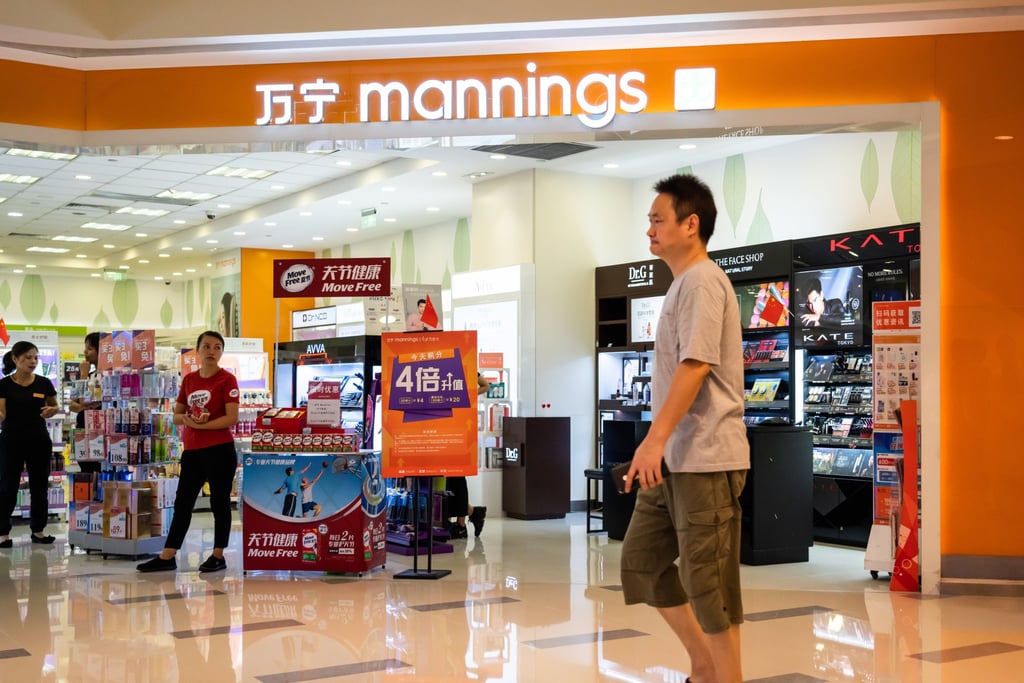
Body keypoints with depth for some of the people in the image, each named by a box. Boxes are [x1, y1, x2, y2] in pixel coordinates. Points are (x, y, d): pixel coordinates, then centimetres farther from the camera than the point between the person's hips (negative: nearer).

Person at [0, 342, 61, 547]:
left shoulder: (44, 383, 1)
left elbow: (54, 406, 14)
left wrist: (51, 411, -9)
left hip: (39, 441, 3)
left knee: (40, 486, 8)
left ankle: (38, 530, 19)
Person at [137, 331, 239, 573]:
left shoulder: (227, 380, -6)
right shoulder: (189, 380, 11)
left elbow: (232, 418, -14)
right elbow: (177, 415, 15)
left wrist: (202, 425, -18)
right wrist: (186, 419, -7)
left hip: (219, 450, -6)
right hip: (192, 450, 6)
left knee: (219, 502, 3)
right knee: (182, 502, 9)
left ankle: (218, 555, 13)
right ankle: (167, 557, 15)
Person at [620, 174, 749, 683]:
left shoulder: (702, 281, -12)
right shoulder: (682, 283, 17)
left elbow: (695, 367, -22)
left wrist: (654, 439, -26)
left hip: (705, 459, -10)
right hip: (675, 458, 10)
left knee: (707, 577, -2)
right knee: (641, 560, 14)